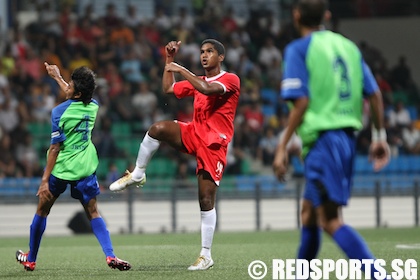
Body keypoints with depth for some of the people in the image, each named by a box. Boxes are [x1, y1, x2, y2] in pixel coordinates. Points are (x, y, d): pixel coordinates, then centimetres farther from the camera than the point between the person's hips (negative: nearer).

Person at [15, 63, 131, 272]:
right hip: (85, 168, 4)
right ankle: (110, 256, -13)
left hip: (60, 168, -4)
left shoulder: (59, 112, -18)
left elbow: (55, 148, -18)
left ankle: (30, 259, 25)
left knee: (42, 211, 13)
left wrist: (45, 180, -15)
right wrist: (57, 77, 36)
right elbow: (73, 97, 23)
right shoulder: (93, 106, -2)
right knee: (93, 213, 6)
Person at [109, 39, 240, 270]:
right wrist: (170, 60, 12)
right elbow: (168, 89, 18)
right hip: (194, 133, 6)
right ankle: (137, 175, -7)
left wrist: (181, 69, -19)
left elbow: (207, 89, -24)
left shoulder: (230, 80, -5)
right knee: (157, 129, -25)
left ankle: (206, 255, -1)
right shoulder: (197, 81, 18)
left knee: (206, 200, -7)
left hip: (214, 143, -6)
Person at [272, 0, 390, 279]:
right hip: (347, 137, 8)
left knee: (330, 220, -9)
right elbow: (375, 94, 10)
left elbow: (301, 102, -14)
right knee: (309, 211, 22)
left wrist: (282, 147, -10)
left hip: (322, 139, -7)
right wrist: (379, 137, 18)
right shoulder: (348, 46, 13)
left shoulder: (298, 49, -5)